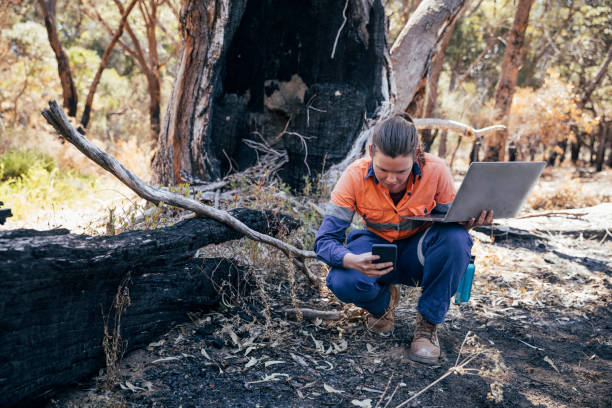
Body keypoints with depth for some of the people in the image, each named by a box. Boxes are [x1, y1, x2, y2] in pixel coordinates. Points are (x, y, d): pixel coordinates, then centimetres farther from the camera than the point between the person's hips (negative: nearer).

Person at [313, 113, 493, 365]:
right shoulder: (355, 177, -23)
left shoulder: (435, 171, -21)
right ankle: (383, 301, 6)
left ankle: (428, 323, -12)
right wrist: (352, 261, -45)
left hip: (419, 253, 1)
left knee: (455, 237, -33)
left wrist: (467, 222, -32)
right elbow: (324, 241, -23)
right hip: (377, 248, 0)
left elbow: (451, 220, -7)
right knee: (343, 282, -33)